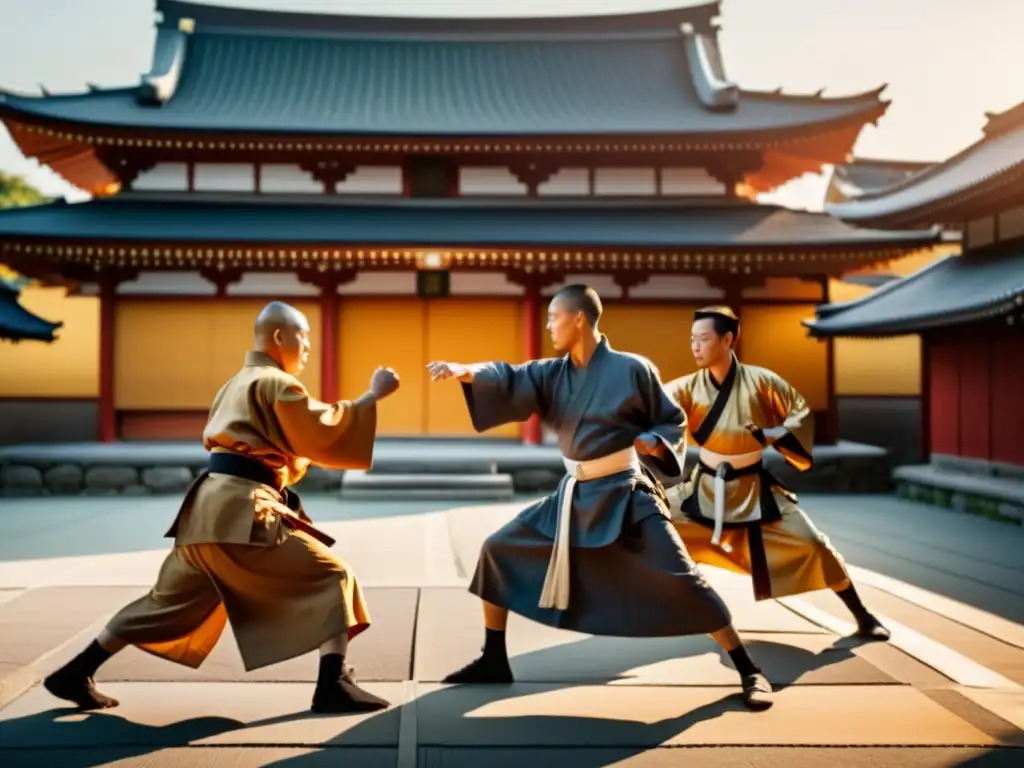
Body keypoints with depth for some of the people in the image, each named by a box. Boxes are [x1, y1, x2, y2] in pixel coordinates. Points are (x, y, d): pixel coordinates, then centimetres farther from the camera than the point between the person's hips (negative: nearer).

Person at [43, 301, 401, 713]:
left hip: (208, 505, 9)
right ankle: (333, 686, -15)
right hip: (243, 510, -9)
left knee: (170, 601, 23)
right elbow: (324, 434, -10)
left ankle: (75, 675, 28)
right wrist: (372, 396, -6)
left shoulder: (235, 384, 26)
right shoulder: (277, 383, -2)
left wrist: (301, 460, 25)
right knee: (333, 579, -3)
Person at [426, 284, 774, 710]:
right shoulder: (553, 373, 2)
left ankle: (749, 671, 4)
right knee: (499, 550, 3)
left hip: (627, 496, -6)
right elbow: (509, 381, -14)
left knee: (681, 580, -15)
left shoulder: (631, 369, -11)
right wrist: (464, 371, -33)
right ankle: (494, 661, 17)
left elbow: (672, 421, -1)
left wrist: (652, 442, -23)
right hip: (576, 494, 6)